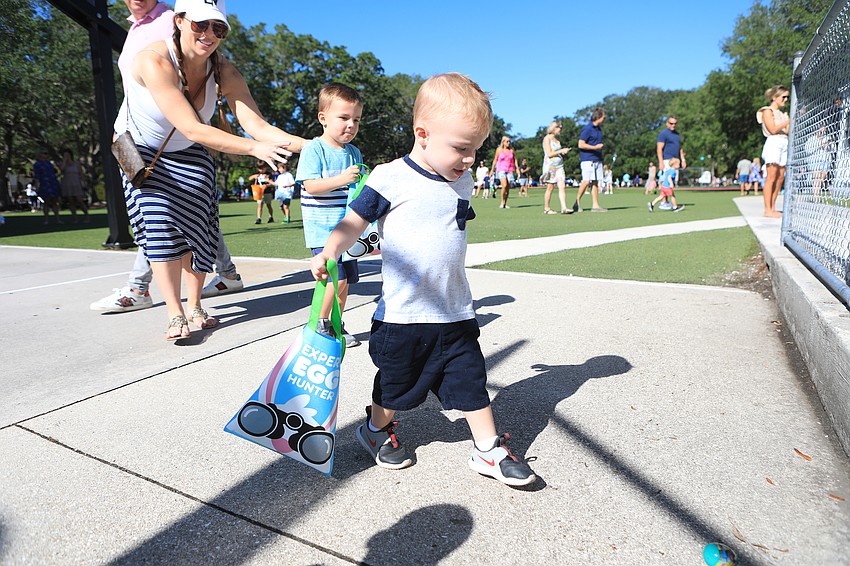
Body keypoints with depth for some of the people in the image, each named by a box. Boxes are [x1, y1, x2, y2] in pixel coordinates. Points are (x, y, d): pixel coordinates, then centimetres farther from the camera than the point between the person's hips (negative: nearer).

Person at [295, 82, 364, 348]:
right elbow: (310, 186, -17)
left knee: (346, 279, 10)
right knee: (337, 278, -14)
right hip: (322, 228, -6)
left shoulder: (354, 152, 11)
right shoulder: (314, 149, -8)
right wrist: (341, 179, -26)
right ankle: (320, 323, 7)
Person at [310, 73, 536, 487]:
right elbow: (354, 222, -8)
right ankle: (376, 429, 43)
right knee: (394, 384, 15)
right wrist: (330, 252, -22)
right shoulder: (390, 179, -13)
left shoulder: (462, 182, 6)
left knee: (471, 380, 9)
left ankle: (488, 450, 26)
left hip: (456, 312, 5)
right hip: (401, 313, -4)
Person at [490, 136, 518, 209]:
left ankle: (505, 203, 10)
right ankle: (502, 202, -6)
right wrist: (492, 170, 7)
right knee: (504, 185, -20)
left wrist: (517, 168, 5)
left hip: (510, 170, 3)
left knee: (508, 188, 0)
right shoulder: (499, 150, 4)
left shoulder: (511, 151, 10)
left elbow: (515, 160, 14)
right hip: (501, 170, -3)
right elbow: (495, 160, 8)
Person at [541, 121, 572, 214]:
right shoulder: (547, 138, -4)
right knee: (550, 187, -2)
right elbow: (549, 154, -13)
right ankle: (546, 208, 7)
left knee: (562, 186, -6)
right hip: (550, 165, -6)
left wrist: (564, 152, 5)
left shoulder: (557, 139, 18)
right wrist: (561, 151, -11)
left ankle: (564, 208, -11)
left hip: (559, 165, 6)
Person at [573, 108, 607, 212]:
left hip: (597, 159, 8)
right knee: (586, 181, -14)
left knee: (595, 182, 5)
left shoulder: (599, 128, 18)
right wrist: (595, 147, -16)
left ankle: (596, 206, 5)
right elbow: (581, 144, -15)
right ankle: (577, 202, 1)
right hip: (587, 159, -8)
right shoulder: (587, 129, -9)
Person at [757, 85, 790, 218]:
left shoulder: (782, 113, 23)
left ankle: (773, 208, 4)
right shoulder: (767, 111, 2)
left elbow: (788, 131, 17)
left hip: (784, 144, 8)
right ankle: (767, 210, -14)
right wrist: (788, 120, -9)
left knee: (780, 177, 2)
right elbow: (773, 129, -11)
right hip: (773, 142, -8)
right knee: (771, 176, -13)